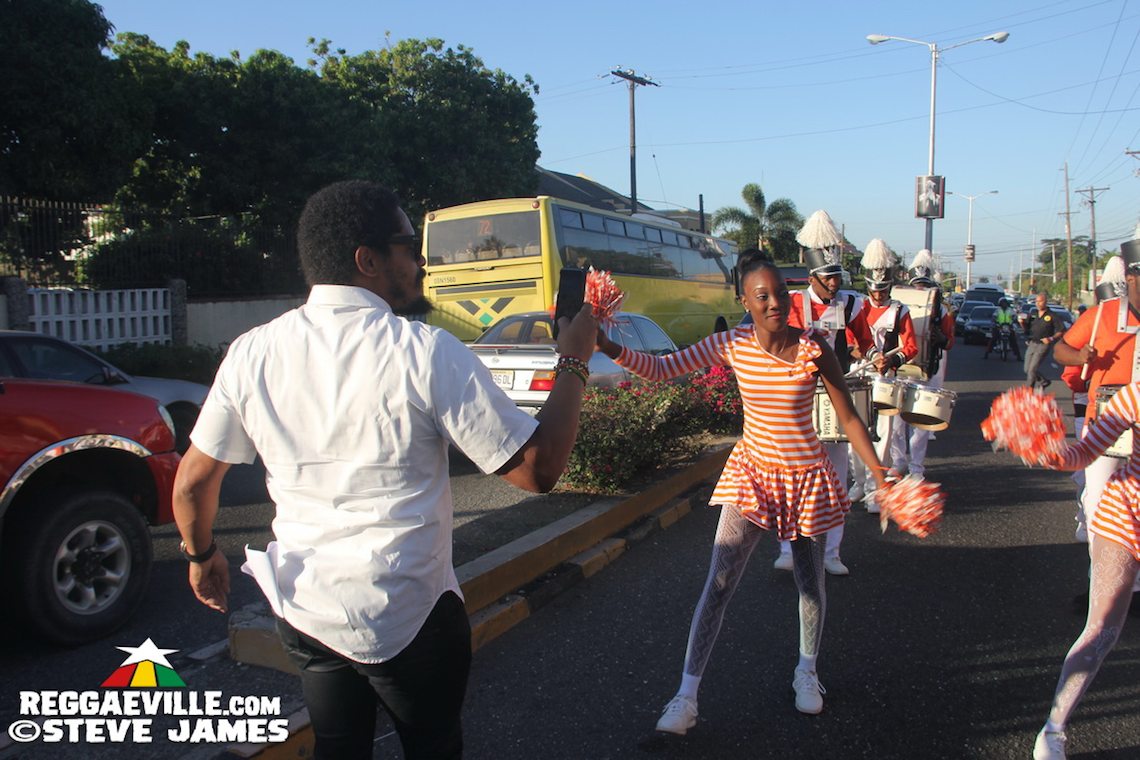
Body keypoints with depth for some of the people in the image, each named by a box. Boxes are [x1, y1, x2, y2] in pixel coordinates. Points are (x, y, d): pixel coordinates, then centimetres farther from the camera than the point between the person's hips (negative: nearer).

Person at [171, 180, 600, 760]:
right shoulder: (425, 353, -19)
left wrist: (202, 555, 23)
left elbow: (192, 483, 4)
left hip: (305, 612, 4)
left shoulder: (252, 353, -5)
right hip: (410, 618, -4)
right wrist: (574, 362, -5)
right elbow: (537, 469, -17)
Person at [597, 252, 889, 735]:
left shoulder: (814, 348, -13)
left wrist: (880, 474, -15)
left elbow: (848, 417, -7)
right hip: (752, 473, 0)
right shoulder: (731, 345, -11)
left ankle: (806, 672, 42)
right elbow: (659, 369, -13)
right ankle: (687, 694, 5)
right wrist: (610, 349, -28)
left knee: (810, 583, 15)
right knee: (718, 584, -4)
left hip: (806, 475, 0)